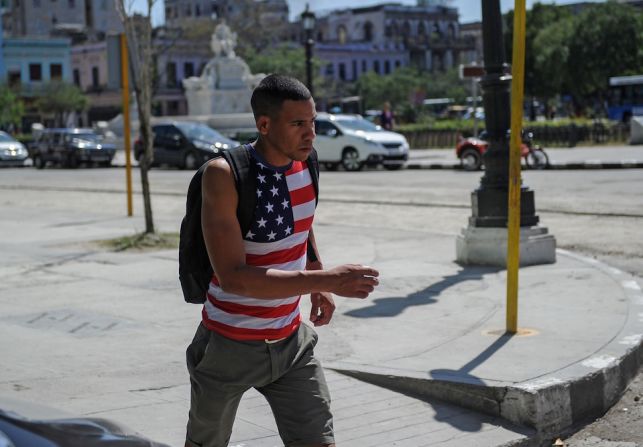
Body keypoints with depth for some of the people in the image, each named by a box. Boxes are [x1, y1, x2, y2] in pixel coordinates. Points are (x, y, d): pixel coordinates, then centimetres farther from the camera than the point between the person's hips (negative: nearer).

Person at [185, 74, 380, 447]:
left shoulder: (305, 164, -4)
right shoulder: (224, 175, -23)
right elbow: (232, 276, -31)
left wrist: (319, 285, 7)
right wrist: (324, 279, -36)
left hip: (291, 342, 4)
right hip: (229, 346, -4)